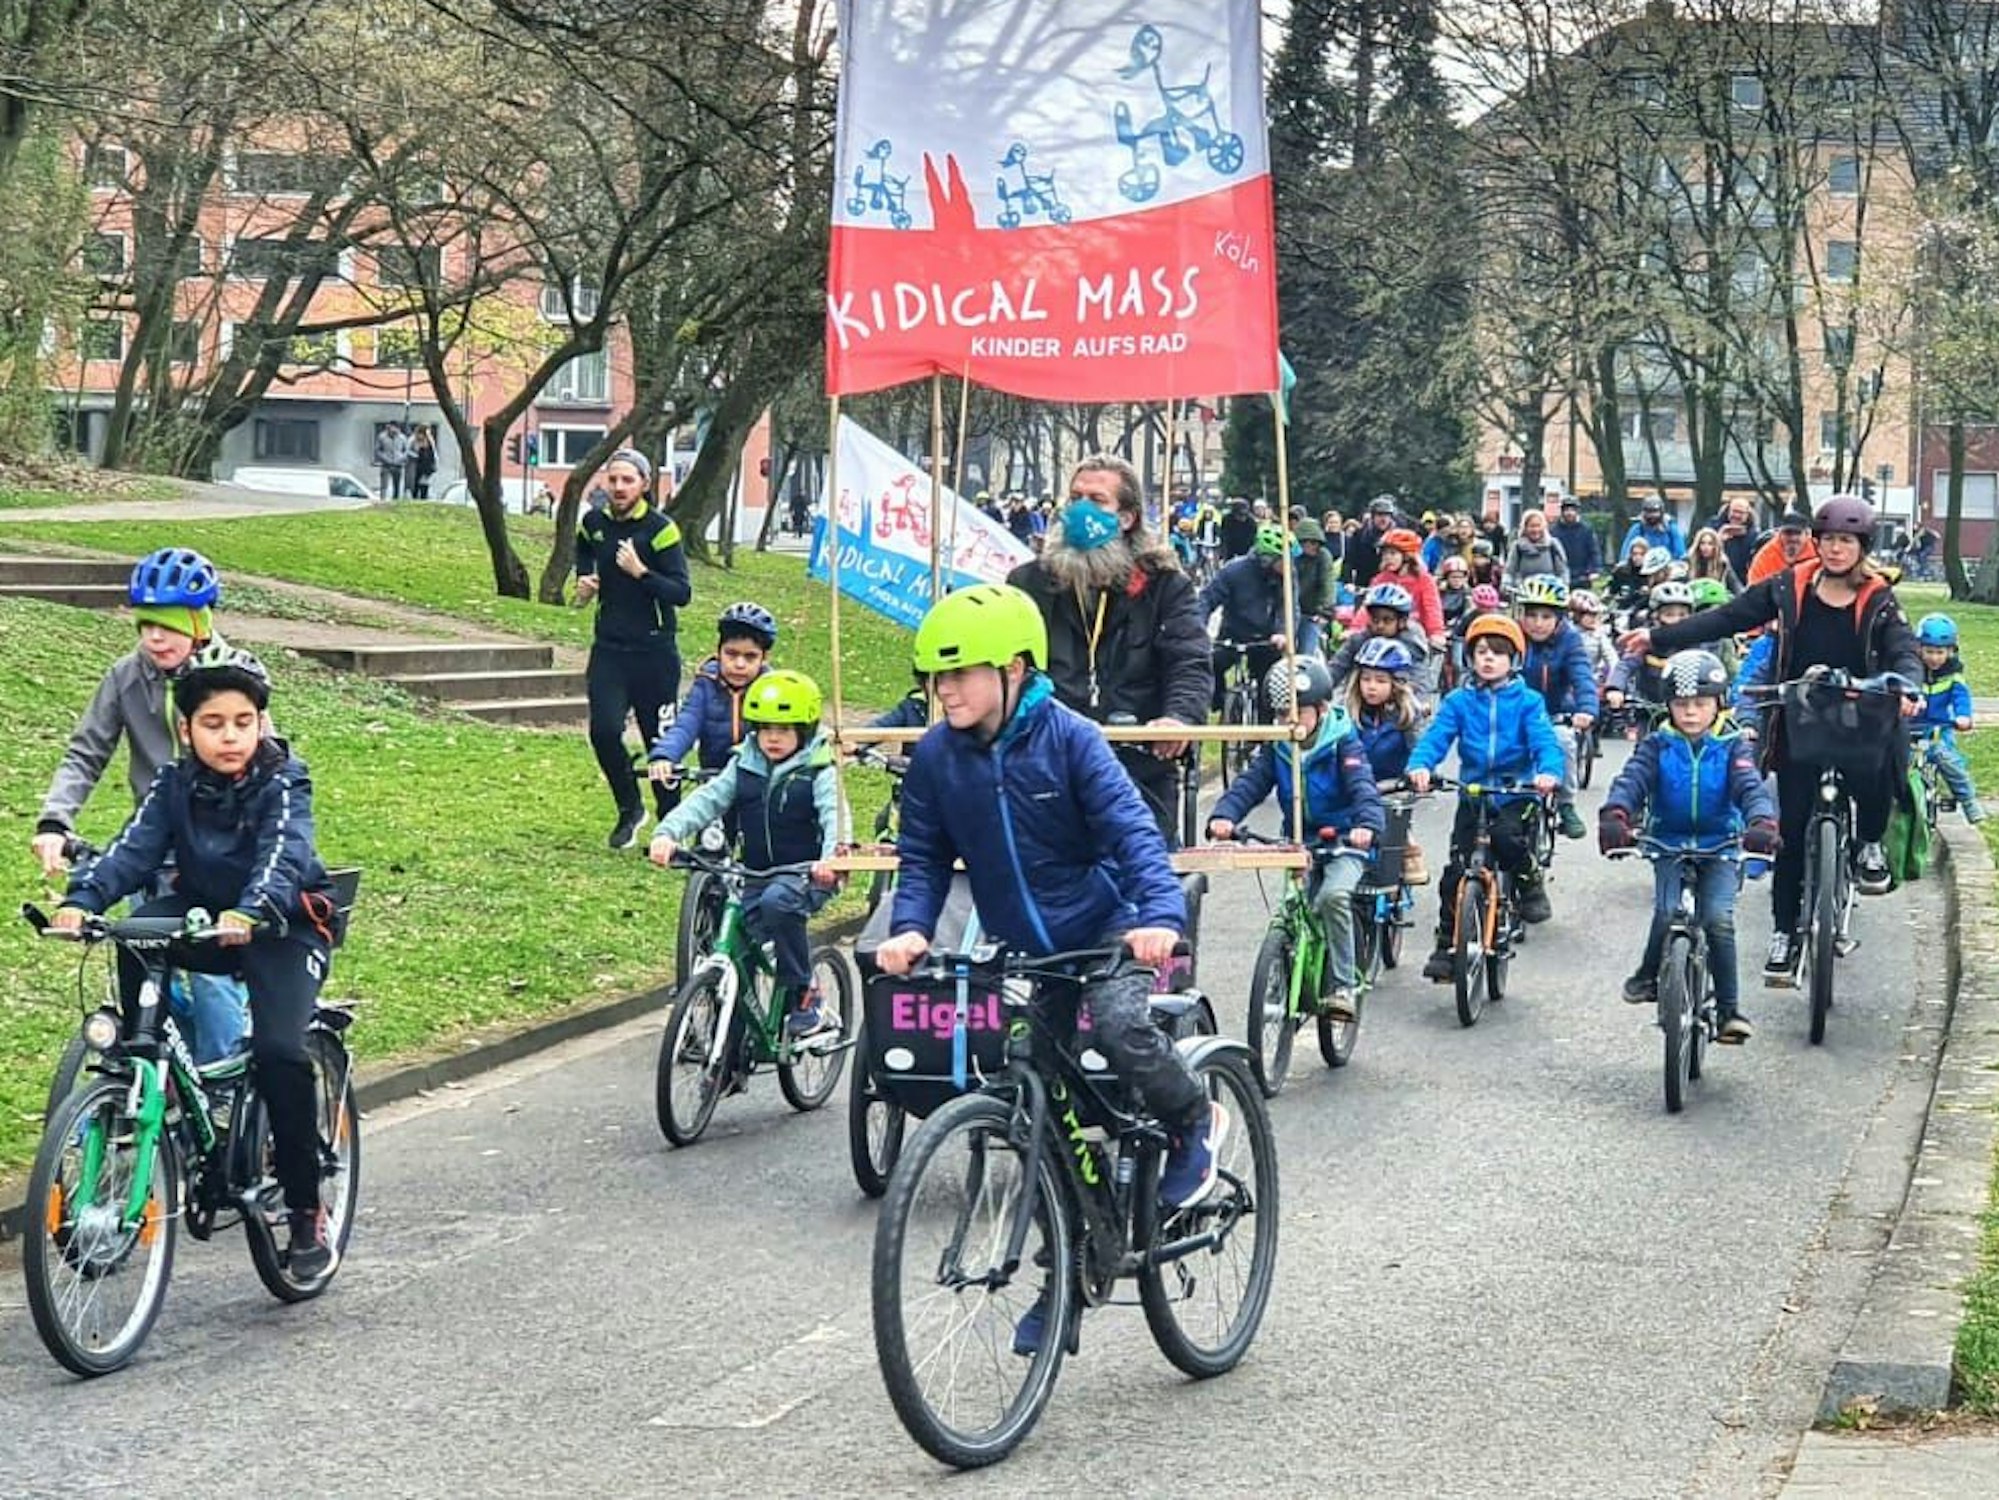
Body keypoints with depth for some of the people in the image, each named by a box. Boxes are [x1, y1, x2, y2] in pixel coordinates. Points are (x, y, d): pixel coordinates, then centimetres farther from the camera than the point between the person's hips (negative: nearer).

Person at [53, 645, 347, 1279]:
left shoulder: (282, 783, -15)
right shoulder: (175, 784, -5)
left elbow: (283, 855, -32)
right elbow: (135, 847, -18)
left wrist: (251, 911, -53)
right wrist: (83, 898, -38)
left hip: (285, 926, -4)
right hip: (203, 914, 4)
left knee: (278, 1050, -25)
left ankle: (306, 1211, -10)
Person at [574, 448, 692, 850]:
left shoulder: (660, 529, -10)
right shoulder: (593, 524, 5)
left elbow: (683, 592, -15)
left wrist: (640, 572, -24)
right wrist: (584, 584, 10)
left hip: (654, 651, -3)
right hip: (609, 649, 3)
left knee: (659, 739, 3)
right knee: (604, 730, -14)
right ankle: (629, 809, 10)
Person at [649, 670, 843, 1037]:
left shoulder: (817, 772, -6)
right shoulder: (744, 766, 8)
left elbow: (833, 814, -21)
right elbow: (706, 800, -2)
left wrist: (833, 855, -44)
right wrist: (667, 833, -21)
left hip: (806, 874, -5)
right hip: (757, 875, 5)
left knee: (777, 902, -36)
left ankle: (804, 997, -22)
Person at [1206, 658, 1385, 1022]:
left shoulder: (1342, 743, -8)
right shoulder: (1276, 749, 5)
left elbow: (1363, 787, -21)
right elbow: (1249, 783, -6)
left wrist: (1368, 824, -42)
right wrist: (1224, 815, -27)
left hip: (1344, 844, -5)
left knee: (1333, 896, -29)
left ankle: (1343, 986, -21)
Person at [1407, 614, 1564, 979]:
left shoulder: (1526, 701, 0)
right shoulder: (1458, 701, 4)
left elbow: (1544, 740, -12)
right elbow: (1436, 737, -8)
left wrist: (1549, 771, -34)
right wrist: (1419, 765, -29)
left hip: (1516, 793, -2)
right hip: (1472, 794, 2)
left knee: (1507, 839, -32)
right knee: (1456, 873, -2)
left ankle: (1530, 884, -1)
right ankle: (1446, 946, 9)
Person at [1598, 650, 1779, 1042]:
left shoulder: (1732, 748, 0)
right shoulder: (1657, 746, 1)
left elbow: (1750, 787, -15)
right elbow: (1631, 781, -15)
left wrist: (1761, 823, -38)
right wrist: (1614, 817, -37)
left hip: (1721, 849, -1)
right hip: (1668, 846, 1)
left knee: (1718, 919, -20)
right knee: (1667, 913, -24)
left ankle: (1729, 1009, -8)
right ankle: (1649, 975, 5)